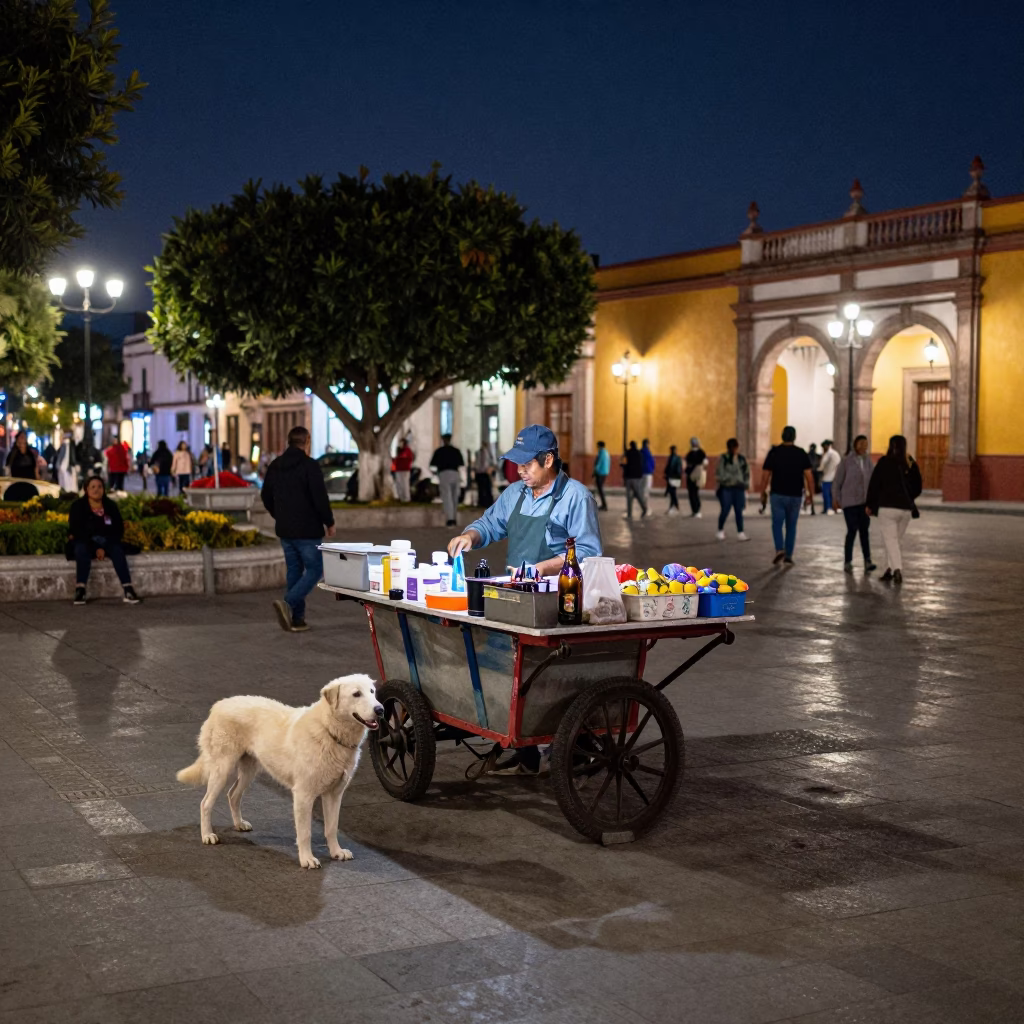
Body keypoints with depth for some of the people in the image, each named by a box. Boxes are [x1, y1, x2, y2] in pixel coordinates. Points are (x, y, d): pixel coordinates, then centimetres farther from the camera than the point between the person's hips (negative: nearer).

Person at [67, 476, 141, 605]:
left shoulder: (110, 506, 4)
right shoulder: (78, 507, -5)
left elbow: (119, 529, 1)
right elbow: (75, 531, -11)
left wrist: (104, 548, -14)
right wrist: (95, 548, -20)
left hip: (106, 543, 2)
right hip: (84, 543, -2)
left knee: (117, 550, -28)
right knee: (81, 549, -35)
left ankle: (128, 590, -39)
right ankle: (80, 590, -45)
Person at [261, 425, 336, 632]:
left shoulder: (275, 466, 8)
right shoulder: (309, 465, -14)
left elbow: (266, 496, 16)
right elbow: (320, 498, -17)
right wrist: (329, 522, -4)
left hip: (284, 529, 7)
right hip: (307, 530, -7)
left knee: (294, 570, 14)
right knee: (314, 570, 1)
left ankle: (297, 618, 12)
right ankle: (288, 603, -18)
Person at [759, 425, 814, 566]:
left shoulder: (774, 452, -4)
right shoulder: (801, 453, -2)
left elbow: (765, 474, -5)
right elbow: (808, 475, -7)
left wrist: (763, 492, 5)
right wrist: (811, 494, 0)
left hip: (778, 495, -1)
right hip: (795, 495, 1)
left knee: (777, 524, 4)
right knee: (791, 526, 11)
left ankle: (779, 549, -17)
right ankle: (788, 556, 11)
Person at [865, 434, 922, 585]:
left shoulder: (884, 462, -4)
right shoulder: (911, 465, 6)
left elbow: (874, 484, -3)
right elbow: (917, 489, 13)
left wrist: (869, 504, 6)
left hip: (887, 506, -4)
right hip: (906, 509, 4)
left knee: (890, 540, -5)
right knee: (895, 540, 17)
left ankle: (897, 569, -23)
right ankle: (890, 570, 18)